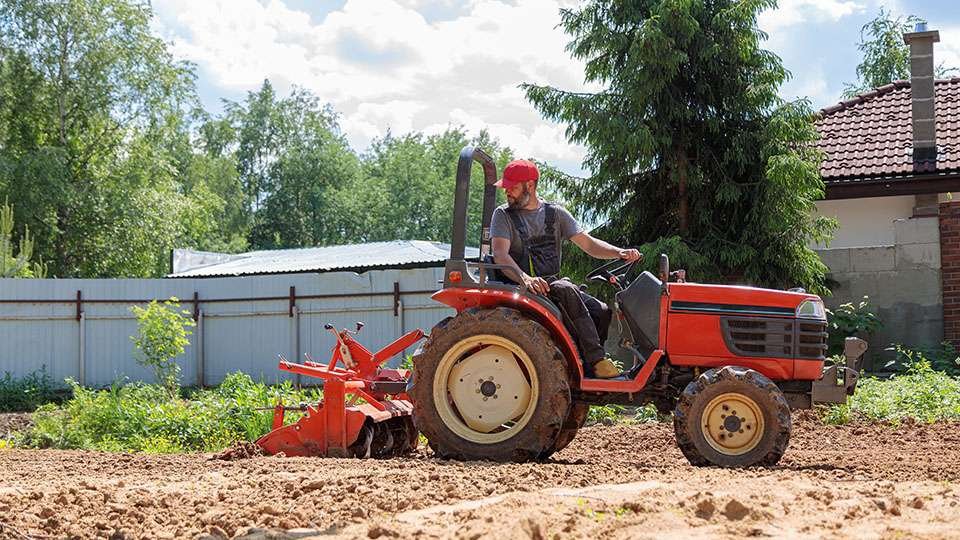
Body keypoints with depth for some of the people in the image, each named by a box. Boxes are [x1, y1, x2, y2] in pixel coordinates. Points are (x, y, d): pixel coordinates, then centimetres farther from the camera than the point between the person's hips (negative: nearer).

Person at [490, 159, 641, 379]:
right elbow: (500, 255, -11)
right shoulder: (503, 216, 4)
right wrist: (525, 278, -30)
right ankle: (596, 359, -34)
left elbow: (588, 243, 11)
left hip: (553, 283, 4)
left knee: (603, 313, -18)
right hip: (522, 287, -4)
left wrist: (620, 253, -7)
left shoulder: (555, 213, 14)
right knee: (566, 290, -34)